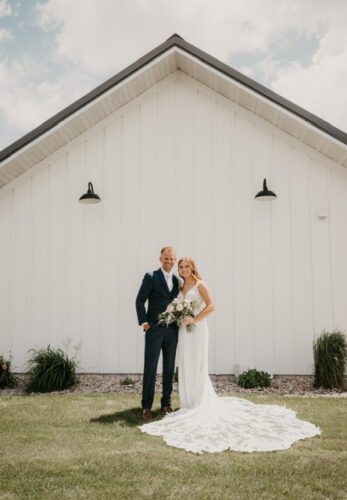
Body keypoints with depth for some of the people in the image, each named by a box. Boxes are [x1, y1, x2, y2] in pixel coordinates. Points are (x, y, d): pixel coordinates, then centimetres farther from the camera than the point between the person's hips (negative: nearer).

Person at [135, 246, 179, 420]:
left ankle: (166, 403, 21)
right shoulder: (151, 277, -2)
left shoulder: (178, 280, 11)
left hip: (172, 330, 4)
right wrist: (144, 323, -10)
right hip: (154, 329, -4)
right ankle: (146, 406, 6)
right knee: (150, 367, -2)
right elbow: (140, 301, -4)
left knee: (169, 368, 10)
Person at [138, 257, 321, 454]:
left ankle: (201, 405, 4)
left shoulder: (199, 284, -5)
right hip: (184, 331, 7)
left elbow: (211, 306, -14)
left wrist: (195, 319, -19)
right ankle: (191, 405, 17)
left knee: (198, 367, -4)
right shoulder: (181, 288, 15)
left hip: (197, 330, -7)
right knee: (186, 368, 8)